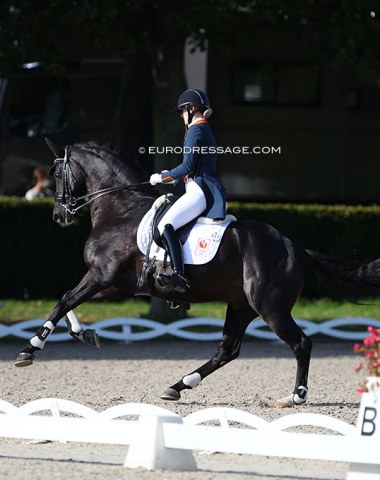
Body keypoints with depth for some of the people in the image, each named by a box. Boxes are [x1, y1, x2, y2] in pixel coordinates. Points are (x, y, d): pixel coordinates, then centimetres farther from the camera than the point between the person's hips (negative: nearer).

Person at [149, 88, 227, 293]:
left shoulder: (195, 130, -8)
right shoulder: (205, 130, 23)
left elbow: (188, 167, -15)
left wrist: (162, 177, -4)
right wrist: (172, 176, 24)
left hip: (200, 191, -11)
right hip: (203, 190, 11)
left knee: (166, 225, -23)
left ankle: (179, 275, -38)